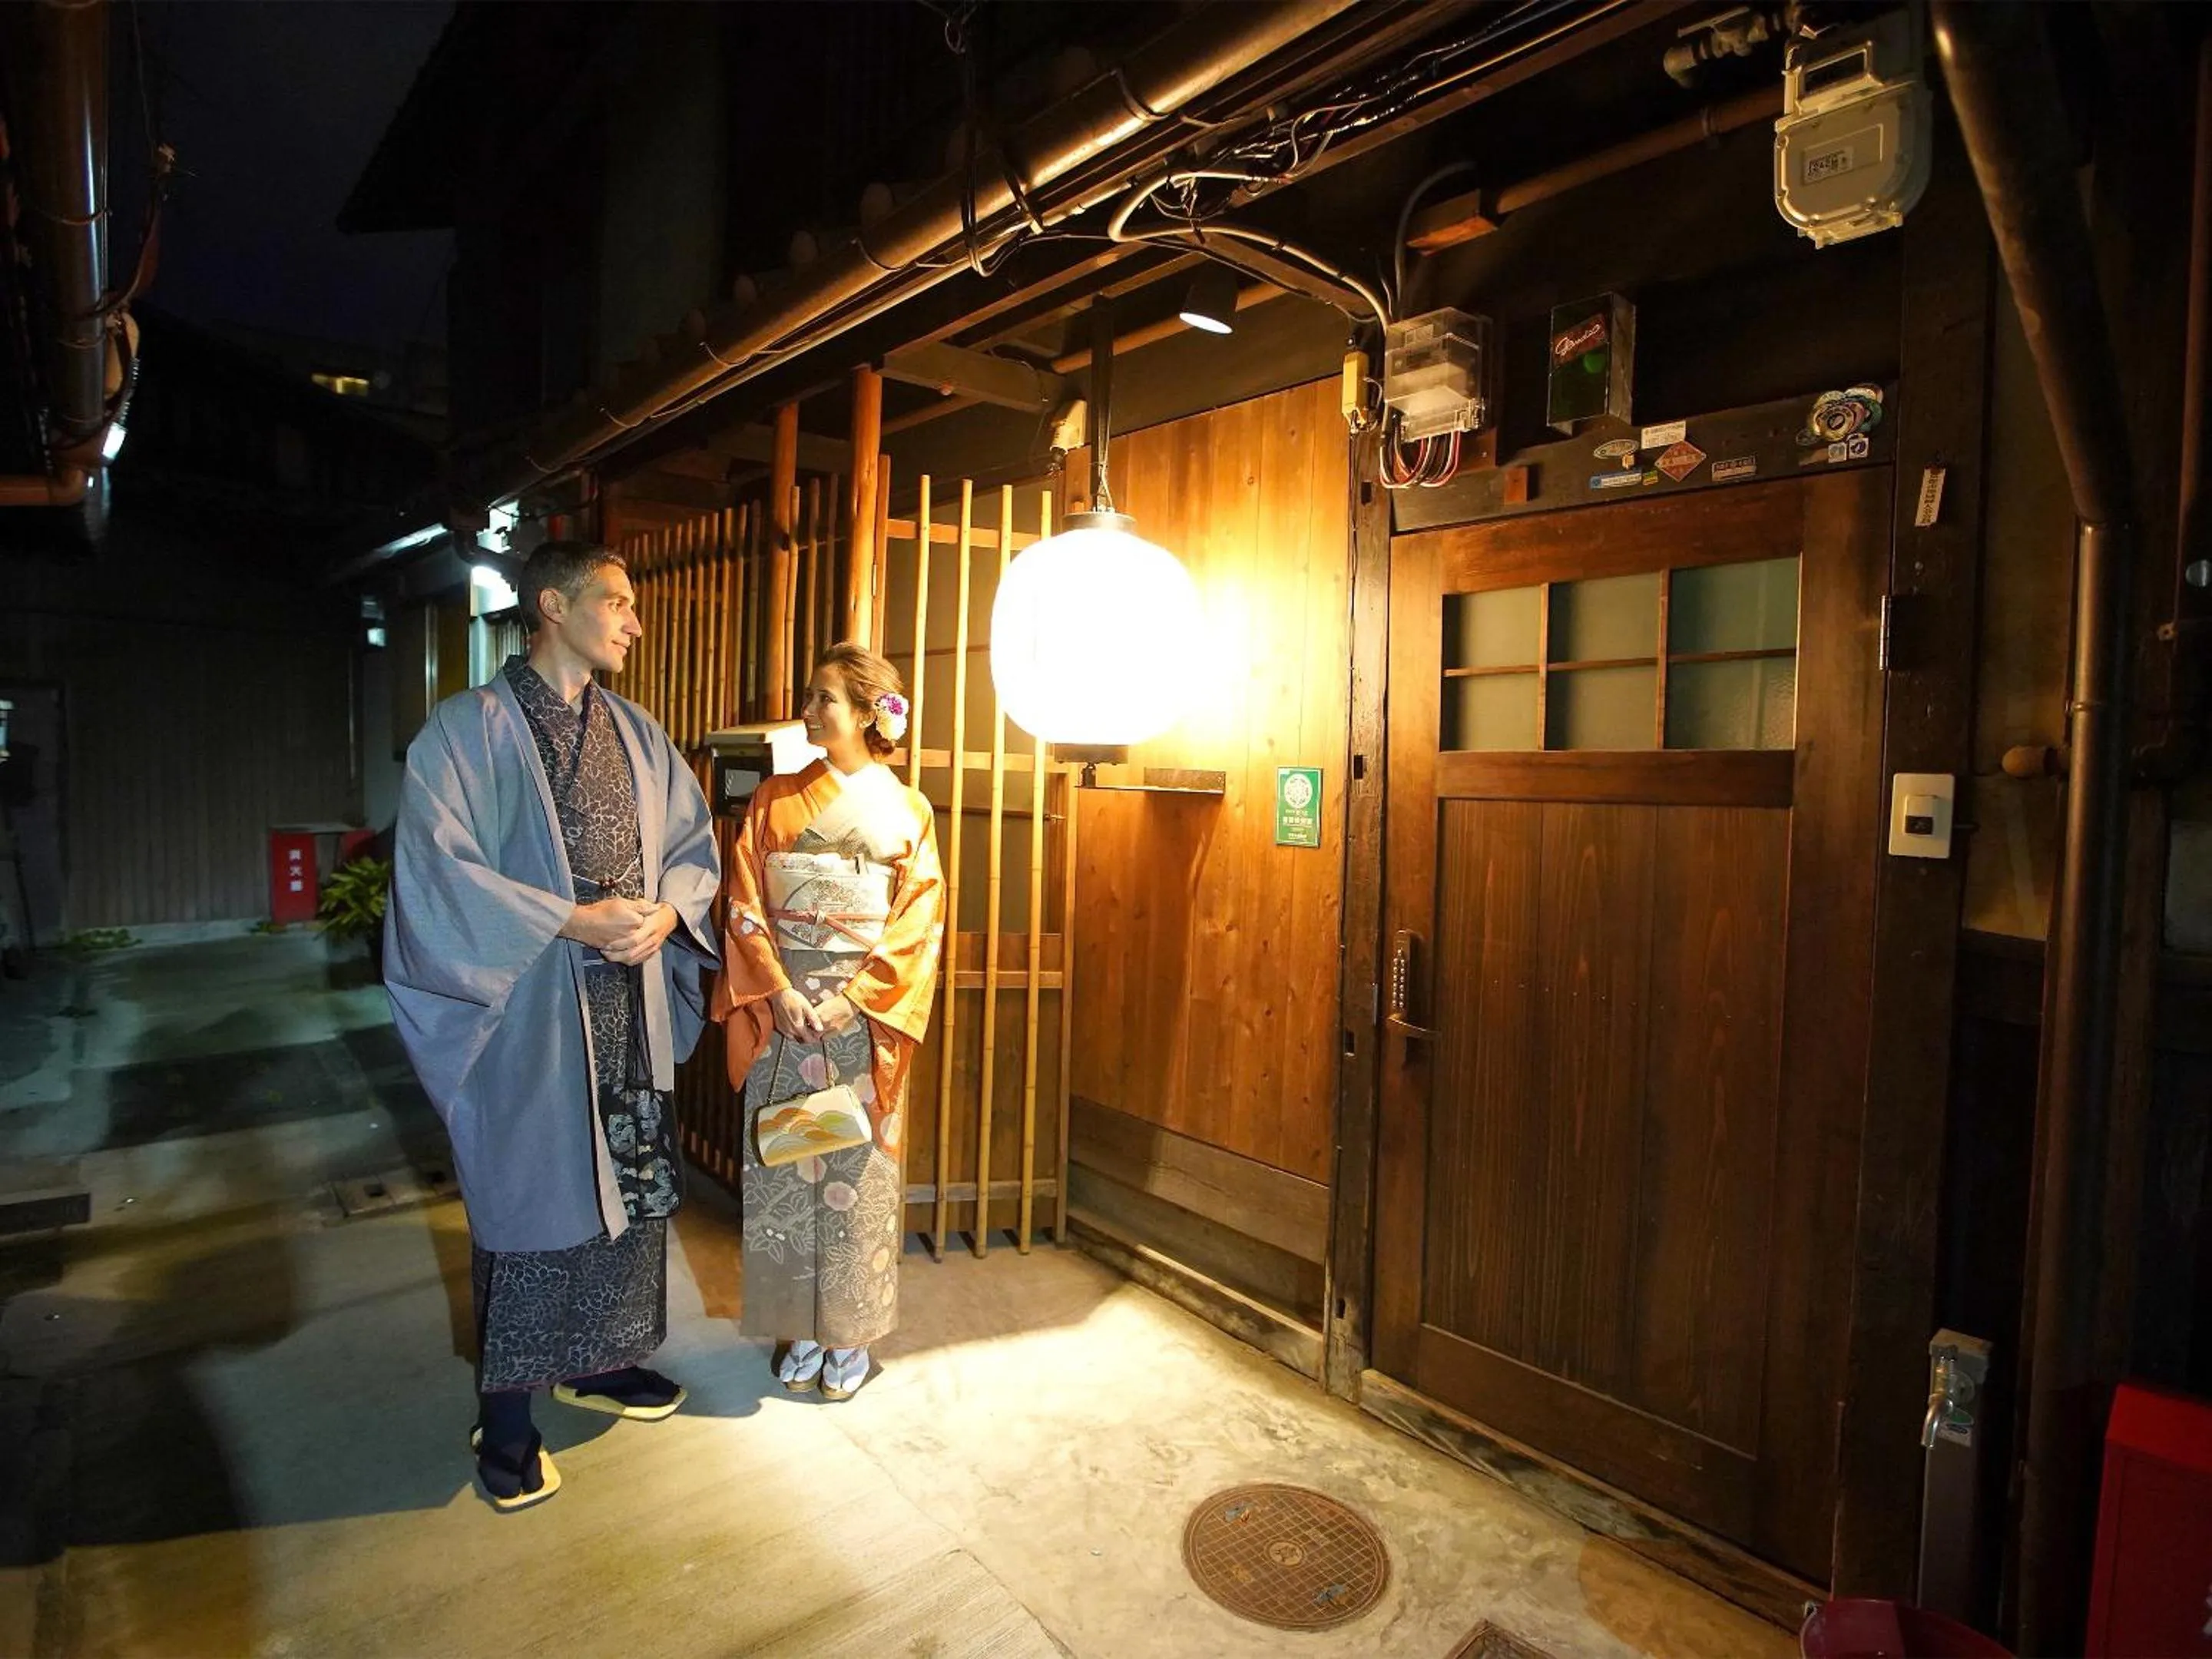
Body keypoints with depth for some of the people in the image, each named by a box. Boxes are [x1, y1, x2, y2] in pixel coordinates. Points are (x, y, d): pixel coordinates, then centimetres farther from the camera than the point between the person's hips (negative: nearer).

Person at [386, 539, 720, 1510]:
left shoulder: (636, 732, 10)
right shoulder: (467, 730, -7)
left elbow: (694, 843, 11)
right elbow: (438, 868, -15)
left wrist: (666, 910, -9)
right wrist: (571, 921, -21)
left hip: (631, 1009, 6)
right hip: (524, 1012, -5)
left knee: (630, 1186, 14)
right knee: (527, 1199, 5)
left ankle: (594, 1361, 36)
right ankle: (506, 1413, 25)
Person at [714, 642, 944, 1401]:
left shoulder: (906, 811, 0)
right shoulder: (775, 801, 5)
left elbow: (919, 926, -5)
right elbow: (744, 906, 1)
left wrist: (852, 999, -14)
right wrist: (780, 991, -12)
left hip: (864, 1018, -2)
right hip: (781, 1011, 2)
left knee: (855, 1173, 6)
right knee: (782, 1173, 8)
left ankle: (850, 1335, 23)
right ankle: (799, 1328, 26)